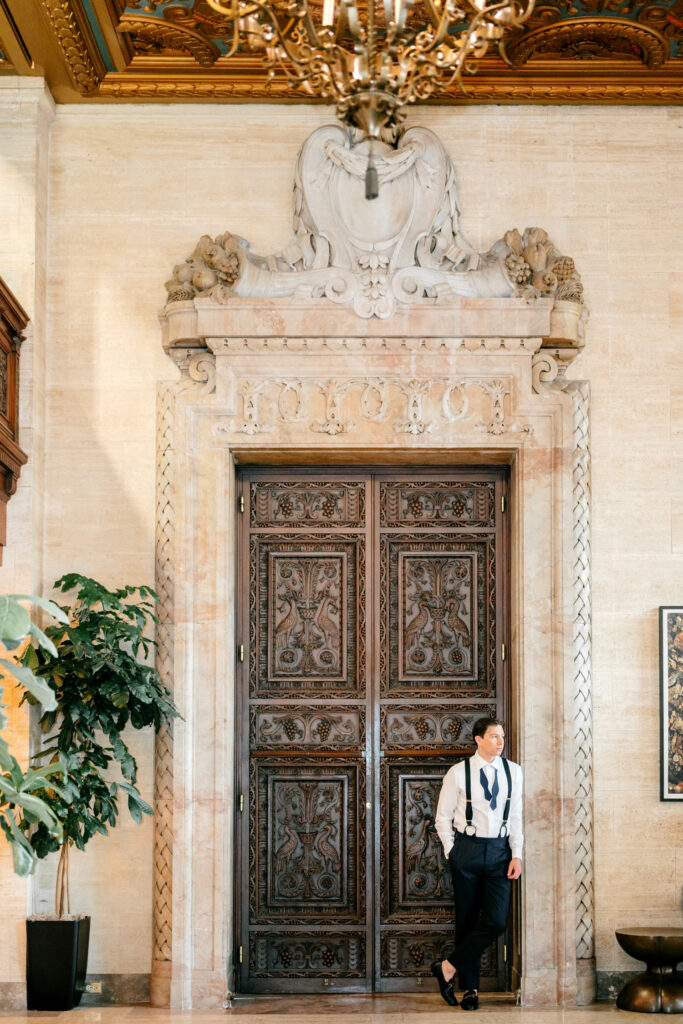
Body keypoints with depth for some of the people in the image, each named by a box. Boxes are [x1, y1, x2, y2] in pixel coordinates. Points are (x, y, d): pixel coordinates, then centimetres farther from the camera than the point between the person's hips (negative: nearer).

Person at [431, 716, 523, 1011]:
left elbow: (516, 816, 8)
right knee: (467, 920, 4)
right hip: (468, 847, -2)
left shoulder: (512, 771, 6)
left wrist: (517, 855, 0)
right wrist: (452, 852, -1)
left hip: (500, 851, 2)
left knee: (496, 921, -11)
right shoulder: (458, 773, -3)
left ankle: (448, 967, 4)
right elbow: (443, 817, 4)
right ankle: (469, 988, 16)